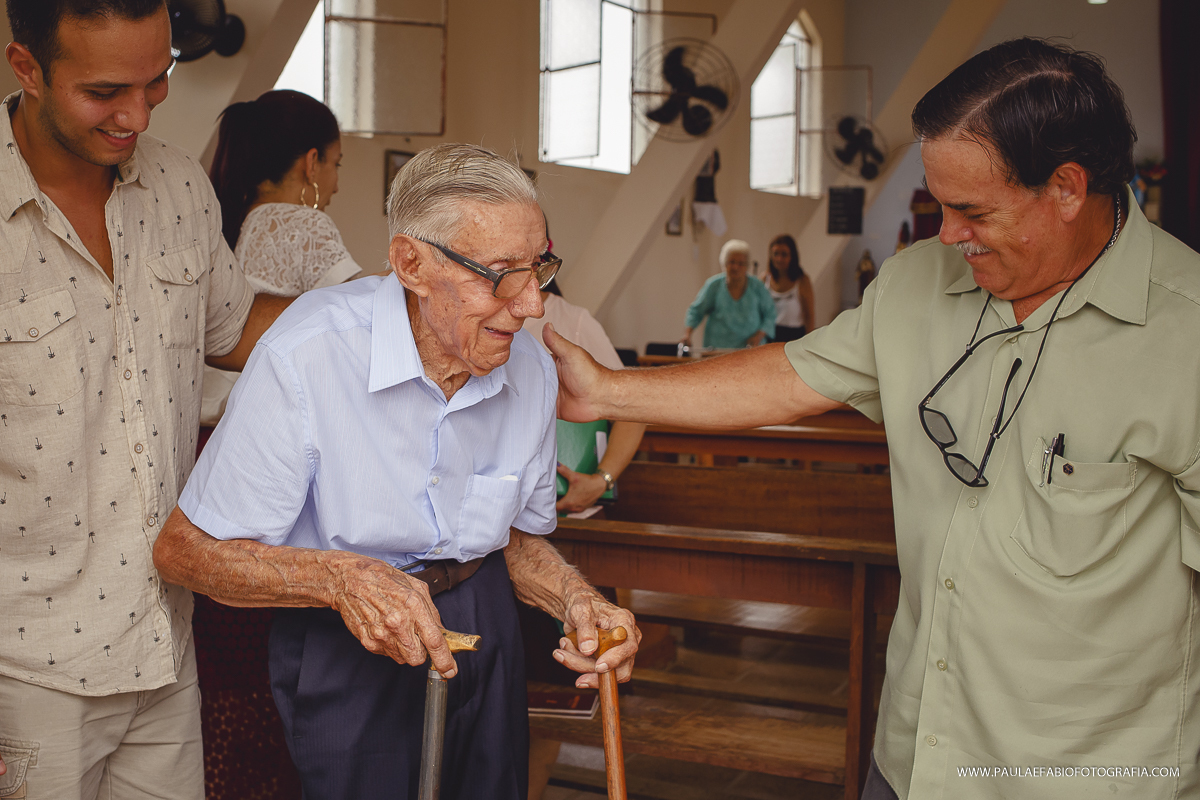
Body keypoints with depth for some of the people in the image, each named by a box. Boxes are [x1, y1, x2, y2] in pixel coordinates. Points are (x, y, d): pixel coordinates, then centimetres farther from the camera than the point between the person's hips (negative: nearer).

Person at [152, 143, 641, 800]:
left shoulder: (531, 369, -6)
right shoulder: (306, 357, -24)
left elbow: (519, 536, 8)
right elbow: (185, 550, -19)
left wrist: (575, 598, -12)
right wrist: (342, 578, -32)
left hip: (484, 637, 5)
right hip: (344, 655, -5)